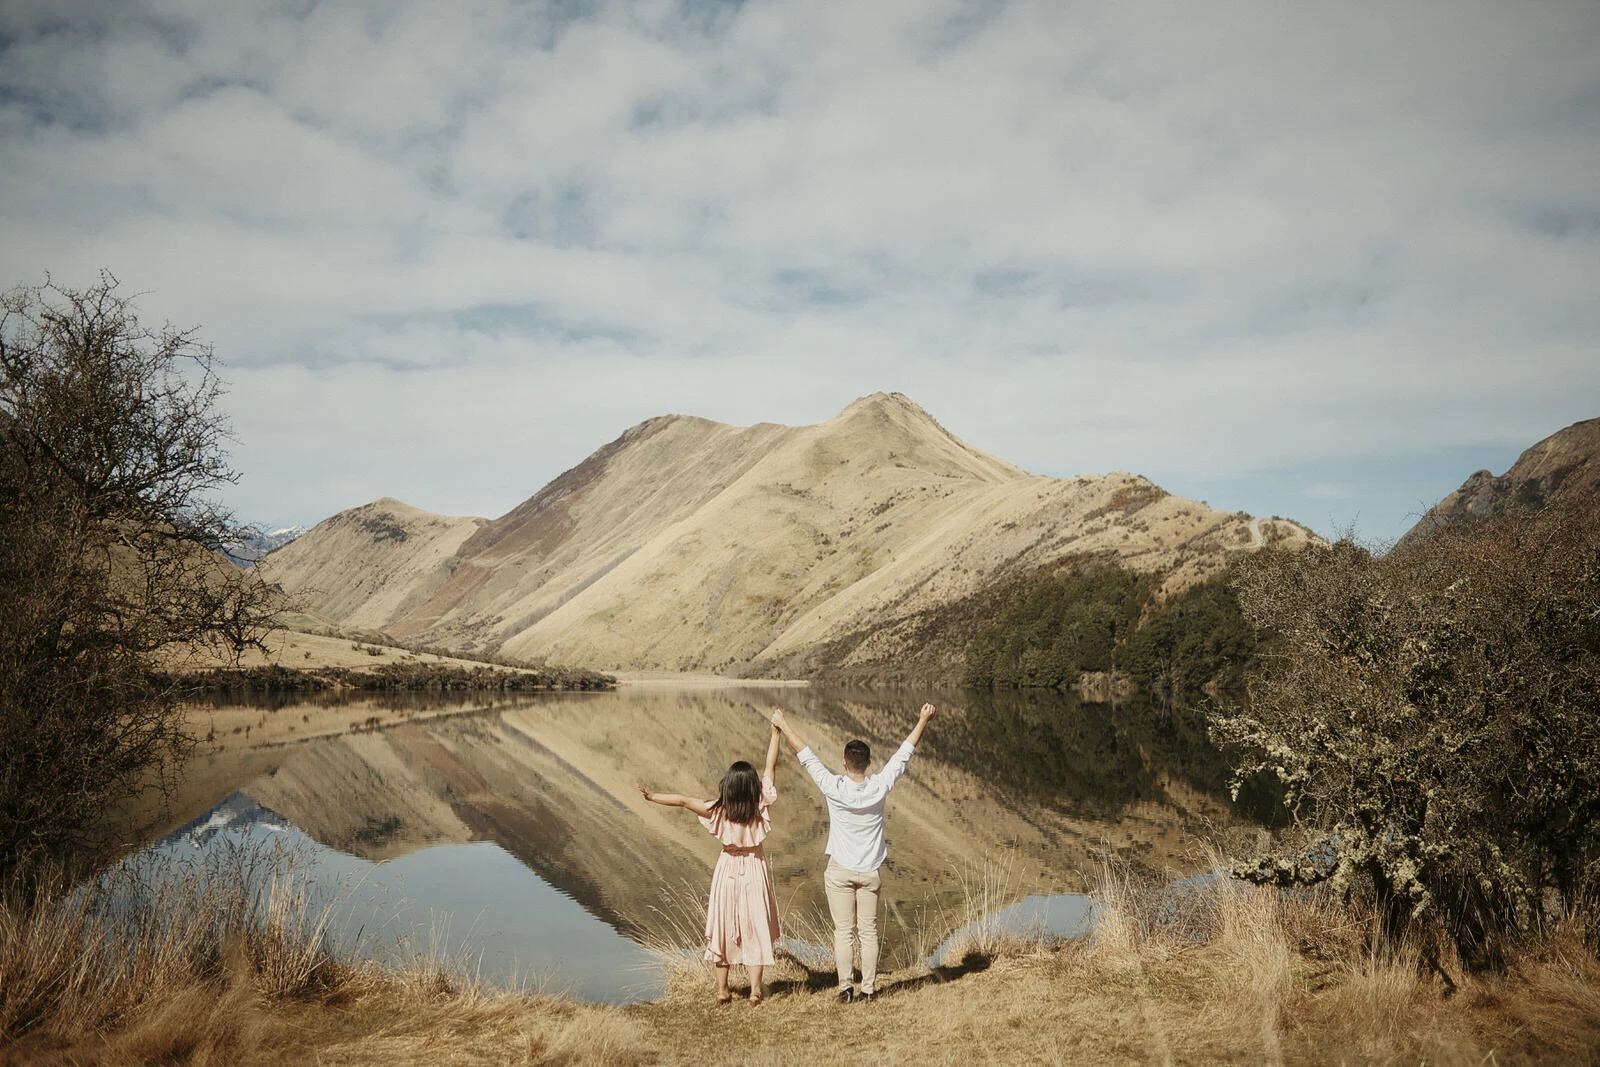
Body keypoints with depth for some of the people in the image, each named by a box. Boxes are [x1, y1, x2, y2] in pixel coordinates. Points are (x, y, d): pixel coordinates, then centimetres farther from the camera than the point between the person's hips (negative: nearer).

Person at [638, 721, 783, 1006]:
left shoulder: (719, 810, -15)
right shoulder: (760, 806, -13)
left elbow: (683, 800, -18)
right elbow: (770, 766, -8)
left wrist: (651, 797, -11)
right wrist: (775, 732, -3)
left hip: (728, 870, 0)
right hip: (755, 871, 0)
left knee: (722, 928, 11)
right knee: (755, 928, 6)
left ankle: (722, 990, 16)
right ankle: (755, 990, 3)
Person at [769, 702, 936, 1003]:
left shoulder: (834, 788, -15)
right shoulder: (880, 787, -10)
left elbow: (806, 756, -6)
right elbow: (904, 753, 1)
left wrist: (783, 725, 4)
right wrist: (923, 720, 11)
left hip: (840, 872, -2)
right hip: (870, 872, 2)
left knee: (843, 932, 3)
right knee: (868, 932, 7)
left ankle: (845, 988, 1)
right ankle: (869, 989, 10)